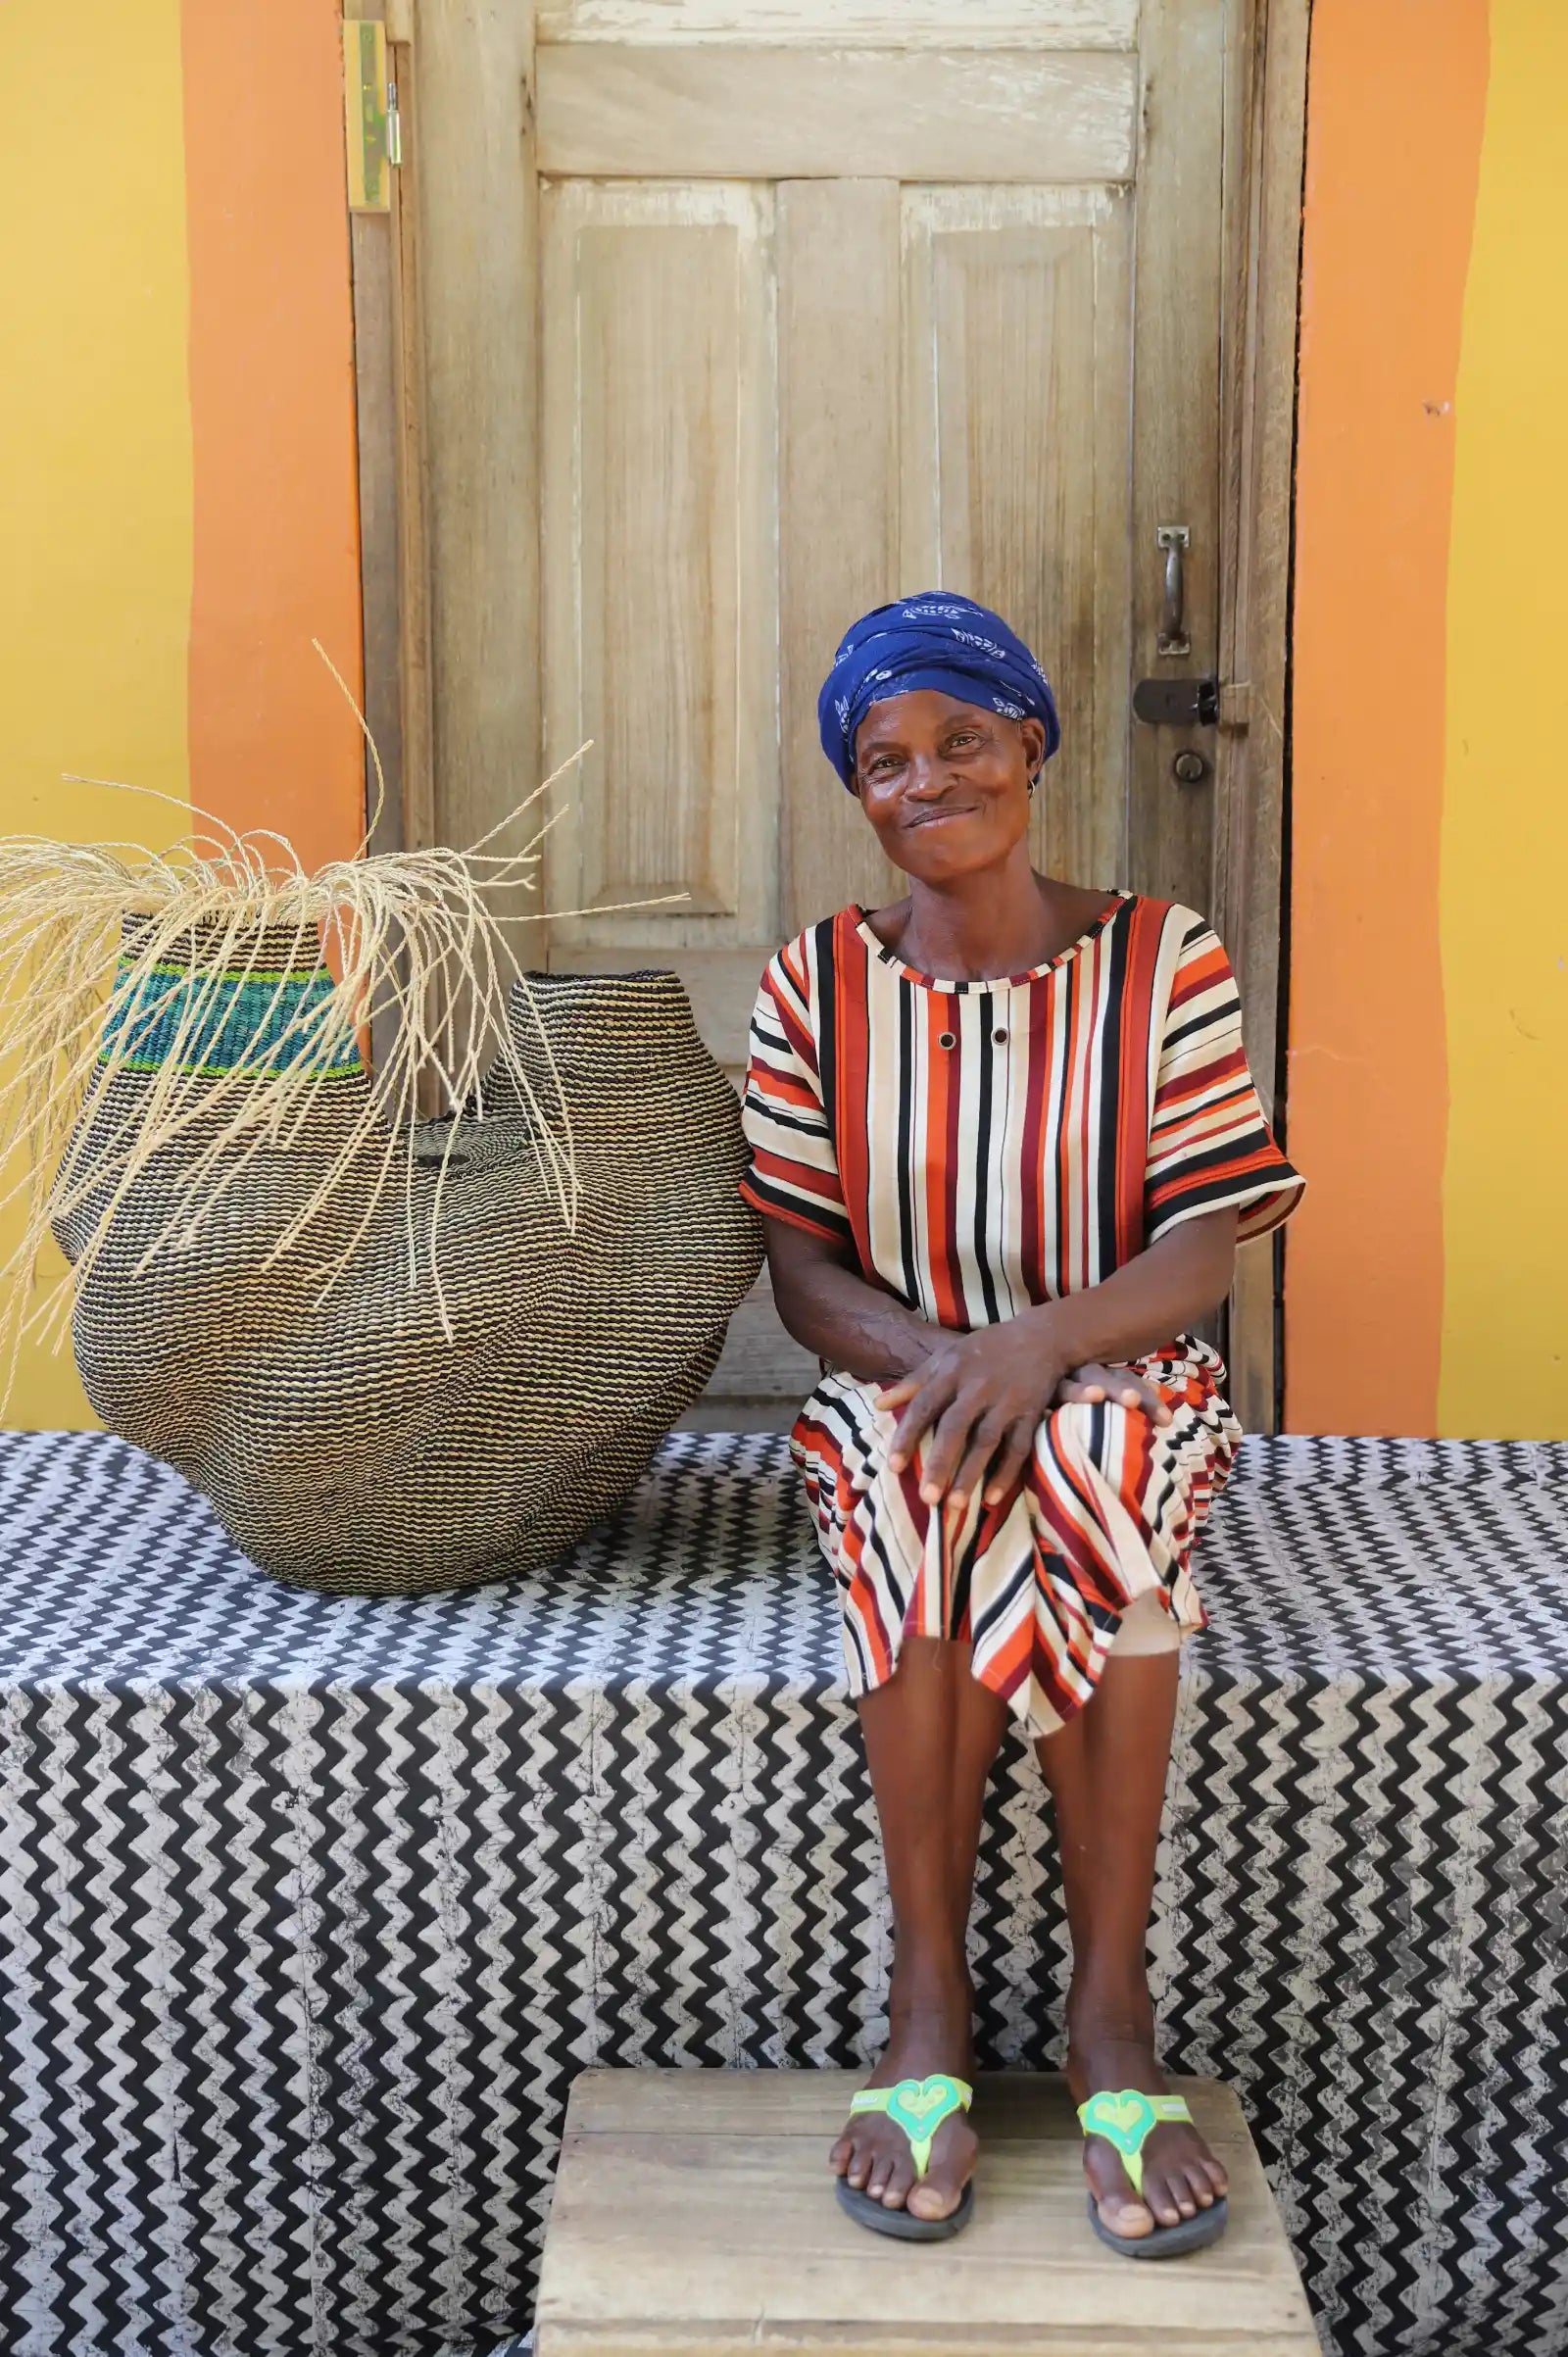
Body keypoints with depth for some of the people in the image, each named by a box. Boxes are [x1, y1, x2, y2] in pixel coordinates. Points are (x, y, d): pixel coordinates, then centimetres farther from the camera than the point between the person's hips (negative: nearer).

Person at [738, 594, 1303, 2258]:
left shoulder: (1161, 962, -2)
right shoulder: (815, 985, 2)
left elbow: (1202, 1251, -7)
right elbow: (803, 1269, -1)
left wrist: (1038, 1343, -26)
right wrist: (938, 1359, -22)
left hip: (1120, 1384, 0)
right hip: (893, 1381, 1)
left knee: (1079, 1495, -34)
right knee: (949, 1492, -34)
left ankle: (1109, 2009, -23)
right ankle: (925, 2006, -23)